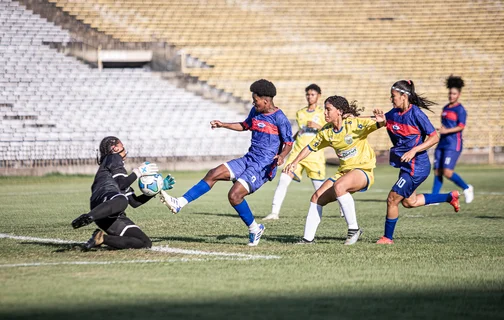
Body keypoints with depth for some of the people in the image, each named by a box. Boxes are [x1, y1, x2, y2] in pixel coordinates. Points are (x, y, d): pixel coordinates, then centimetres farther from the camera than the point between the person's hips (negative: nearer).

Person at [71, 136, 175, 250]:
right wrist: (139, 172, 10)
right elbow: (122, 184, -1)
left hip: (114, 217, 8)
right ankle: (86, 218, -63)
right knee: (121, 201, -44)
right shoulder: (114, 158, 18)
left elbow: (134, 202, 35)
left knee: (146, 243, -3)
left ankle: (102, 238, -10)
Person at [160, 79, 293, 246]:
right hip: (248, 160, 8)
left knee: (234, 195, -21)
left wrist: (281, 155, -29)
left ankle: (254, 229, -1)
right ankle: (179, 203, -8)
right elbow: (245, 126, 31)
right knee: (213, 174, -5)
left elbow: (289, 143, -9)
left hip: (264, 166, -8)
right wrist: (223, 125, 25)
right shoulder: (255, 112, 11)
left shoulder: (279, 118, -13)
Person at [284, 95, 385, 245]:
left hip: (363, 170, -7)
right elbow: (310, 147, 16)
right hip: (344, 171, 7)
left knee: (339, 186, -35)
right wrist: (295, 162, 6)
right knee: (317, 197, -2)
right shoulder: (326, 131, 5)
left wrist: (381, 121, -47)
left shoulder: (354, 124, -14)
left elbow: (376, 124, -24)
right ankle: (308, 238, 7)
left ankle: (354, 229, -24)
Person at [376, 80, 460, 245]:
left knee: (392, 199, -6)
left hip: (416, 166, -9)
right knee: (409, 202, 17)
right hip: (405, 165, 9)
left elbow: (434, 137, -17)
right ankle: (450, 197, 28)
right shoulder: (394, 114, 5)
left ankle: (388, 237, 10)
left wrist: (414, 150, -24)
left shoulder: (416, 114, -18)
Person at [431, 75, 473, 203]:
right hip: (442, 143, 7)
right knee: (437, 171, 1)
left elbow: (461, 127, -16)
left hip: (453, 145, -7)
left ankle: (467, 188, 5)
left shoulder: (460, 110, -6)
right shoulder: (445, 108, 17)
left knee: (447, 172, -15)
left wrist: (446, 131, -25)